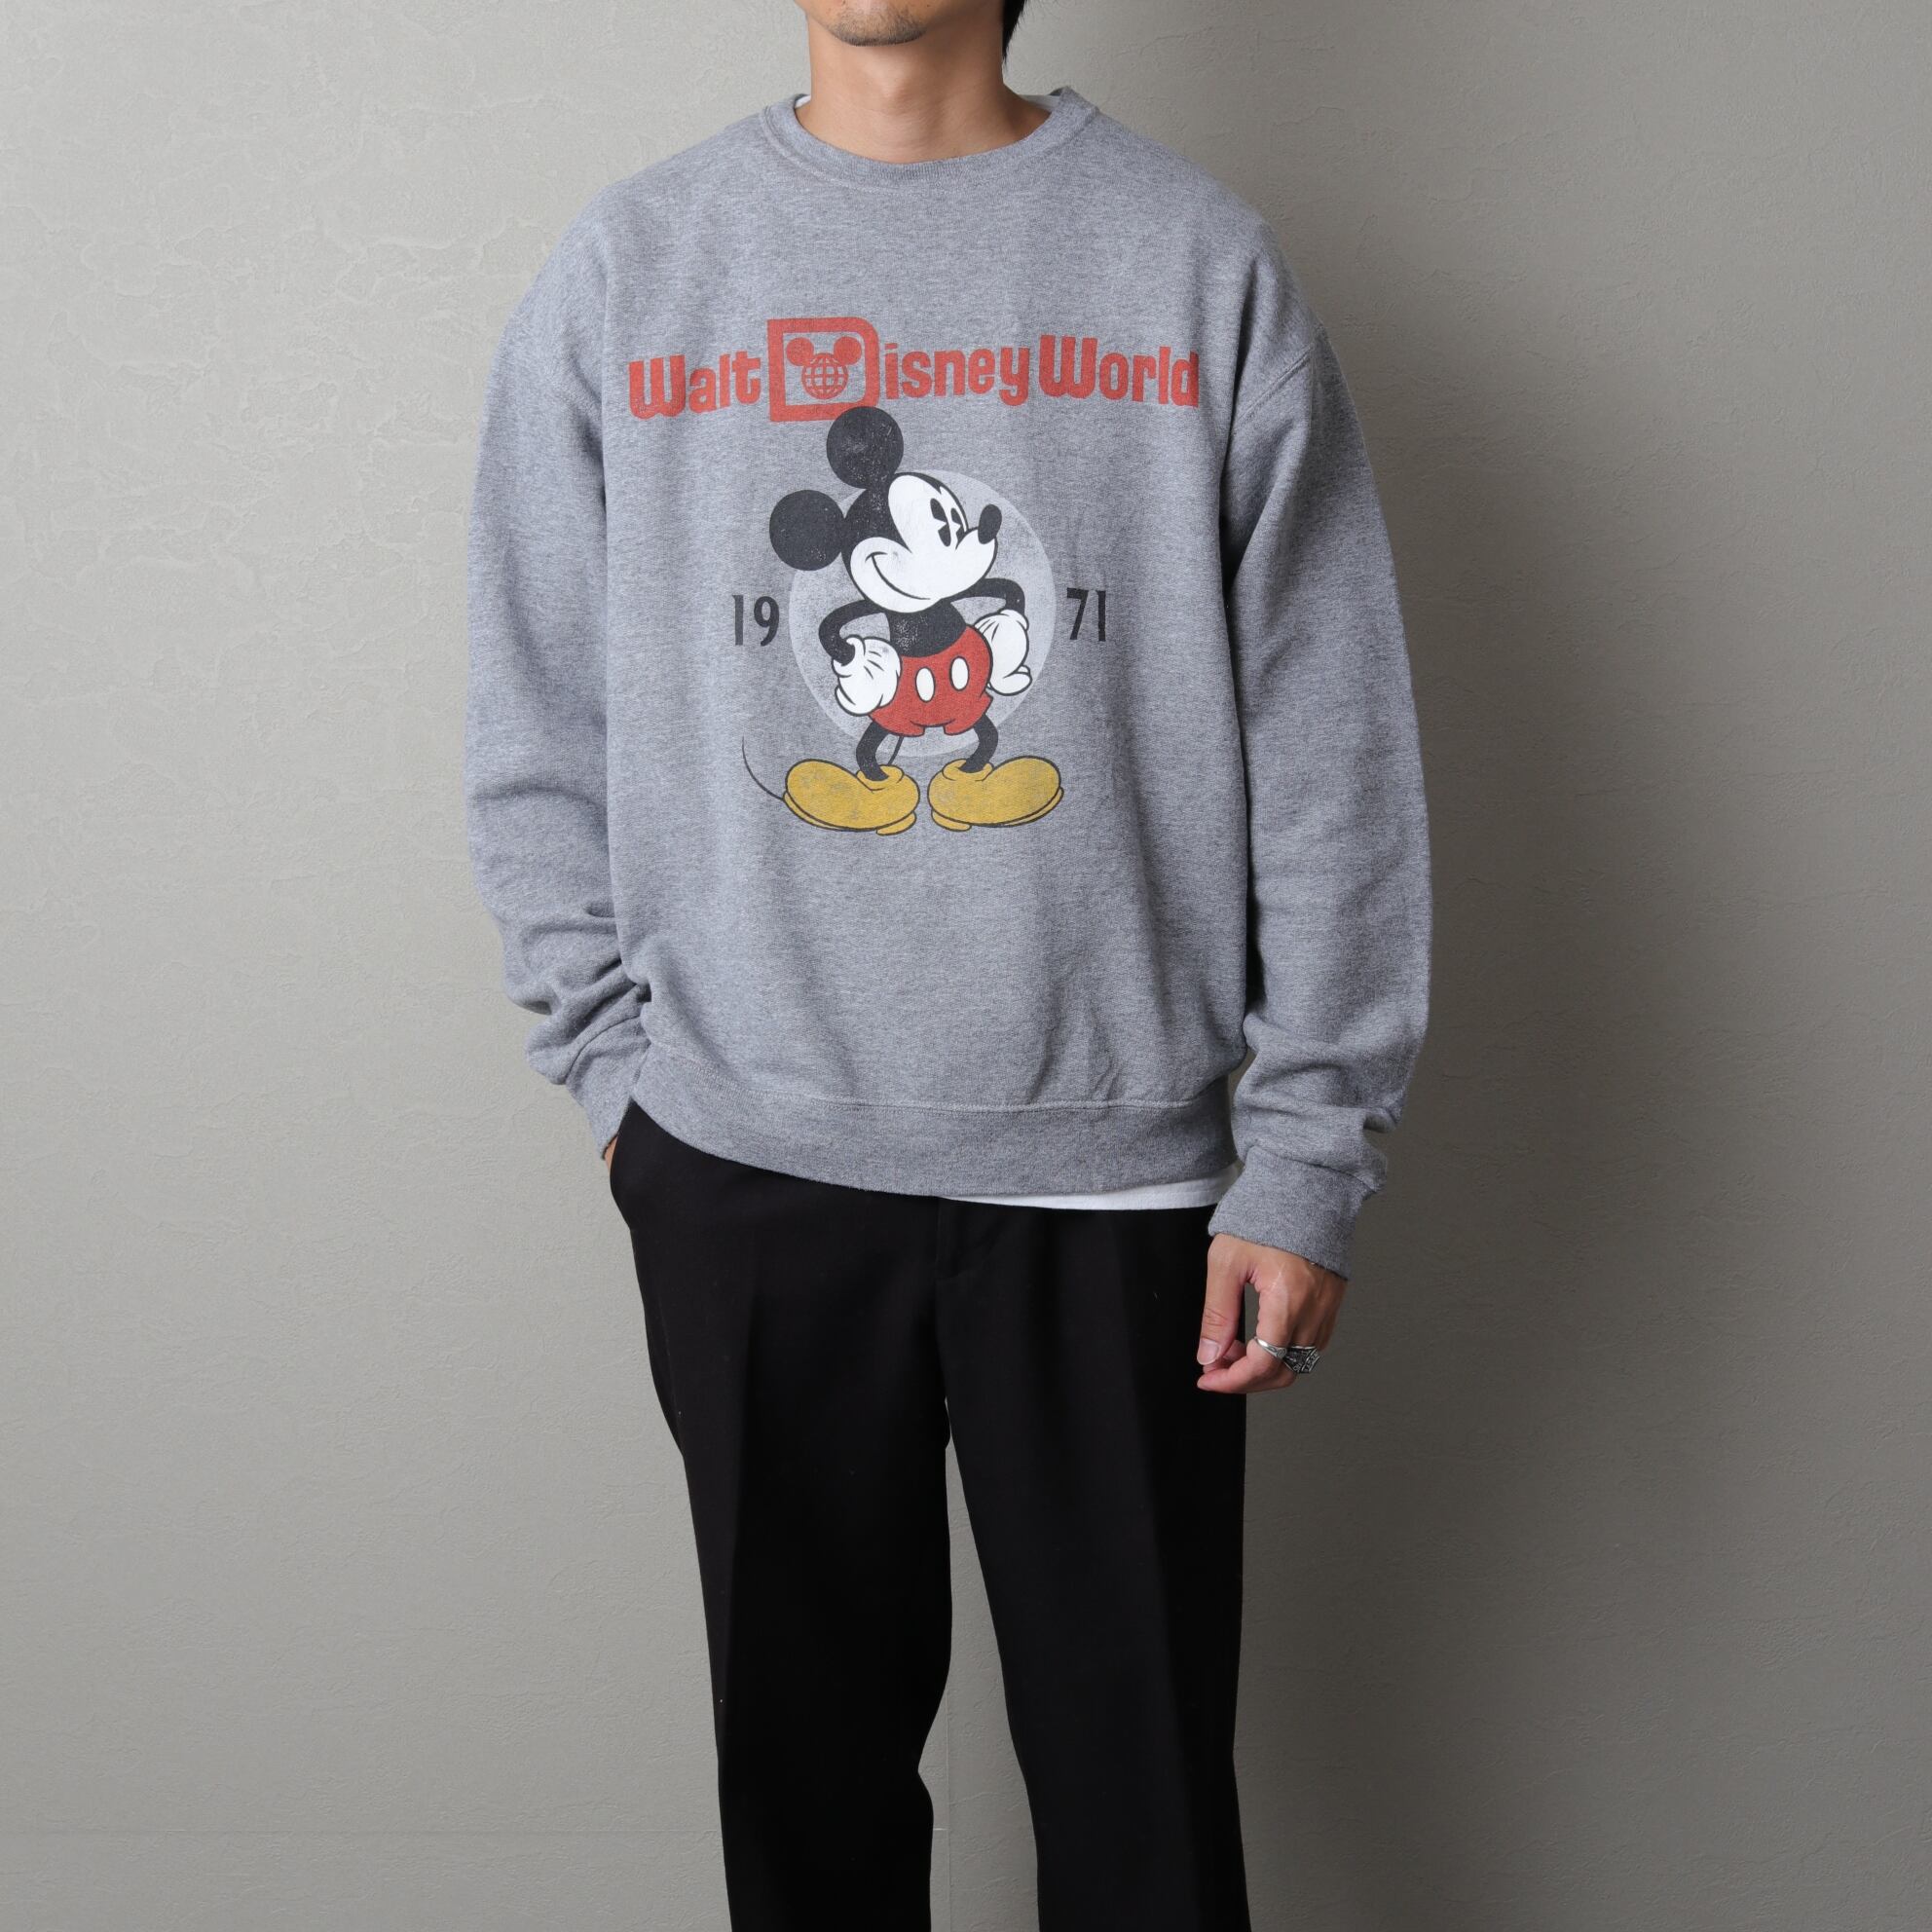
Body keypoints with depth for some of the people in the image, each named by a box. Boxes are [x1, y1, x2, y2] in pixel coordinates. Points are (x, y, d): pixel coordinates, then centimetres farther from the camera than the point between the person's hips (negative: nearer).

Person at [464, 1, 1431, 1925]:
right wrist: (617, 1066, 2)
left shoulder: (1205, 263, 1)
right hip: (745, 1167, 1)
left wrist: (1307, 1155, -4)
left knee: (1143, 1768, 9)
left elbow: (1330, 751, -1)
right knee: (808, 1751, 14)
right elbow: (539, 737, 8)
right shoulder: (620, 271, 5)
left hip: (1120, 1173, -1)